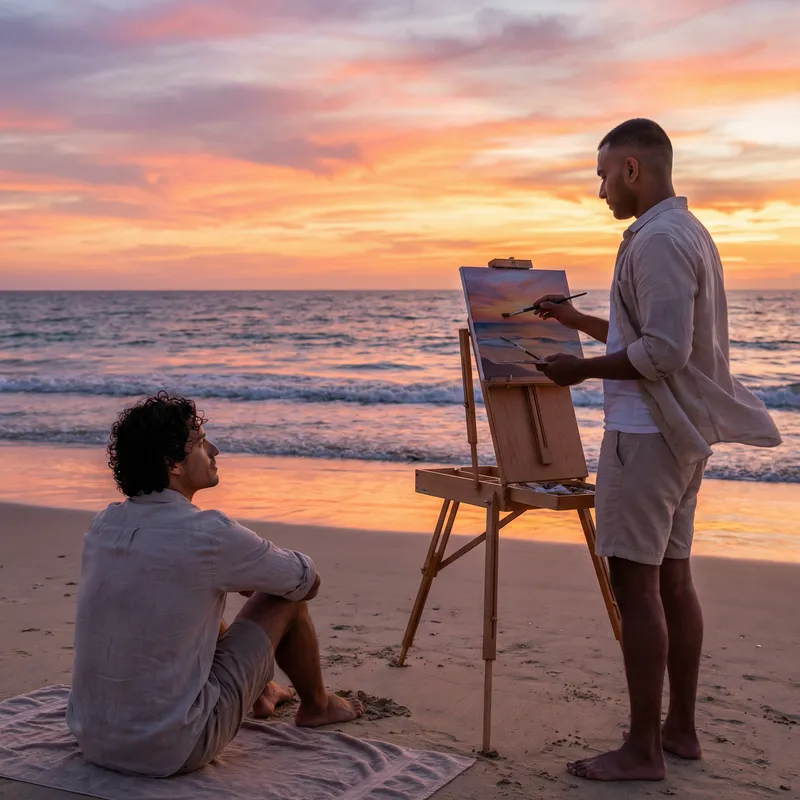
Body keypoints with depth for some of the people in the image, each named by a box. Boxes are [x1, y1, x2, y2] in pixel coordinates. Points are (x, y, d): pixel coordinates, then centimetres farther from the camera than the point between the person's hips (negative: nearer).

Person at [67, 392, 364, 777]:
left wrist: (242, 573, 27)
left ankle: (261, 693, 55)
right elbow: (307, 580, -1)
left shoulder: (103, 524, 2)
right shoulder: (208, 535, -19)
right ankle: (316, 705, 35)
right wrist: (260, 572, 20)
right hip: (172, 752, -7)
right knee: (286, 597, 6)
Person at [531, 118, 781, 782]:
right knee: (672, 578, 14)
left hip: (646, 432, -10)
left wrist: (583, 370, -13)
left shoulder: (659, 240, -16)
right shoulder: (688, 231, 16)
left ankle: (642, 750, 0)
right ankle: (681, 728, 22)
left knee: (635, 583, -6)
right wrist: (580, 322, 23)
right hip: (681, 431, 10)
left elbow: (665, 352, -23)